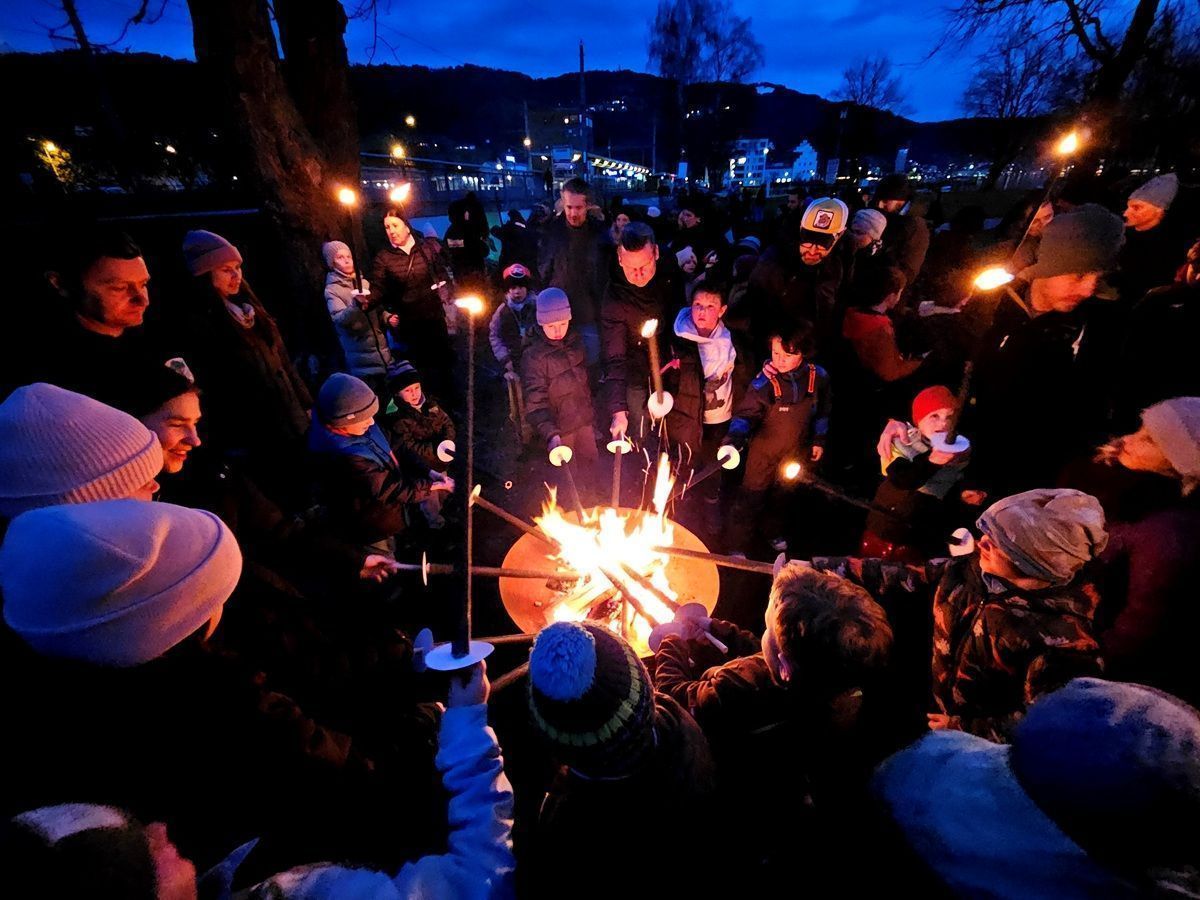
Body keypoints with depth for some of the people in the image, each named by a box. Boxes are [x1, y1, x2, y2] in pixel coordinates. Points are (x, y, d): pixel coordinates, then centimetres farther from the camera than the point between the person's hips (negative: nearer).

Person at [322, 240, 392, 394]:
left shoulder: (364, 282, 10)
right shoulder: (332, 290, -6)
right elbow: (340, 319, -22)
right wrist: (357, 305, -40)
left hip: (382, 347, 5)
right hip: (361, 354, -5)